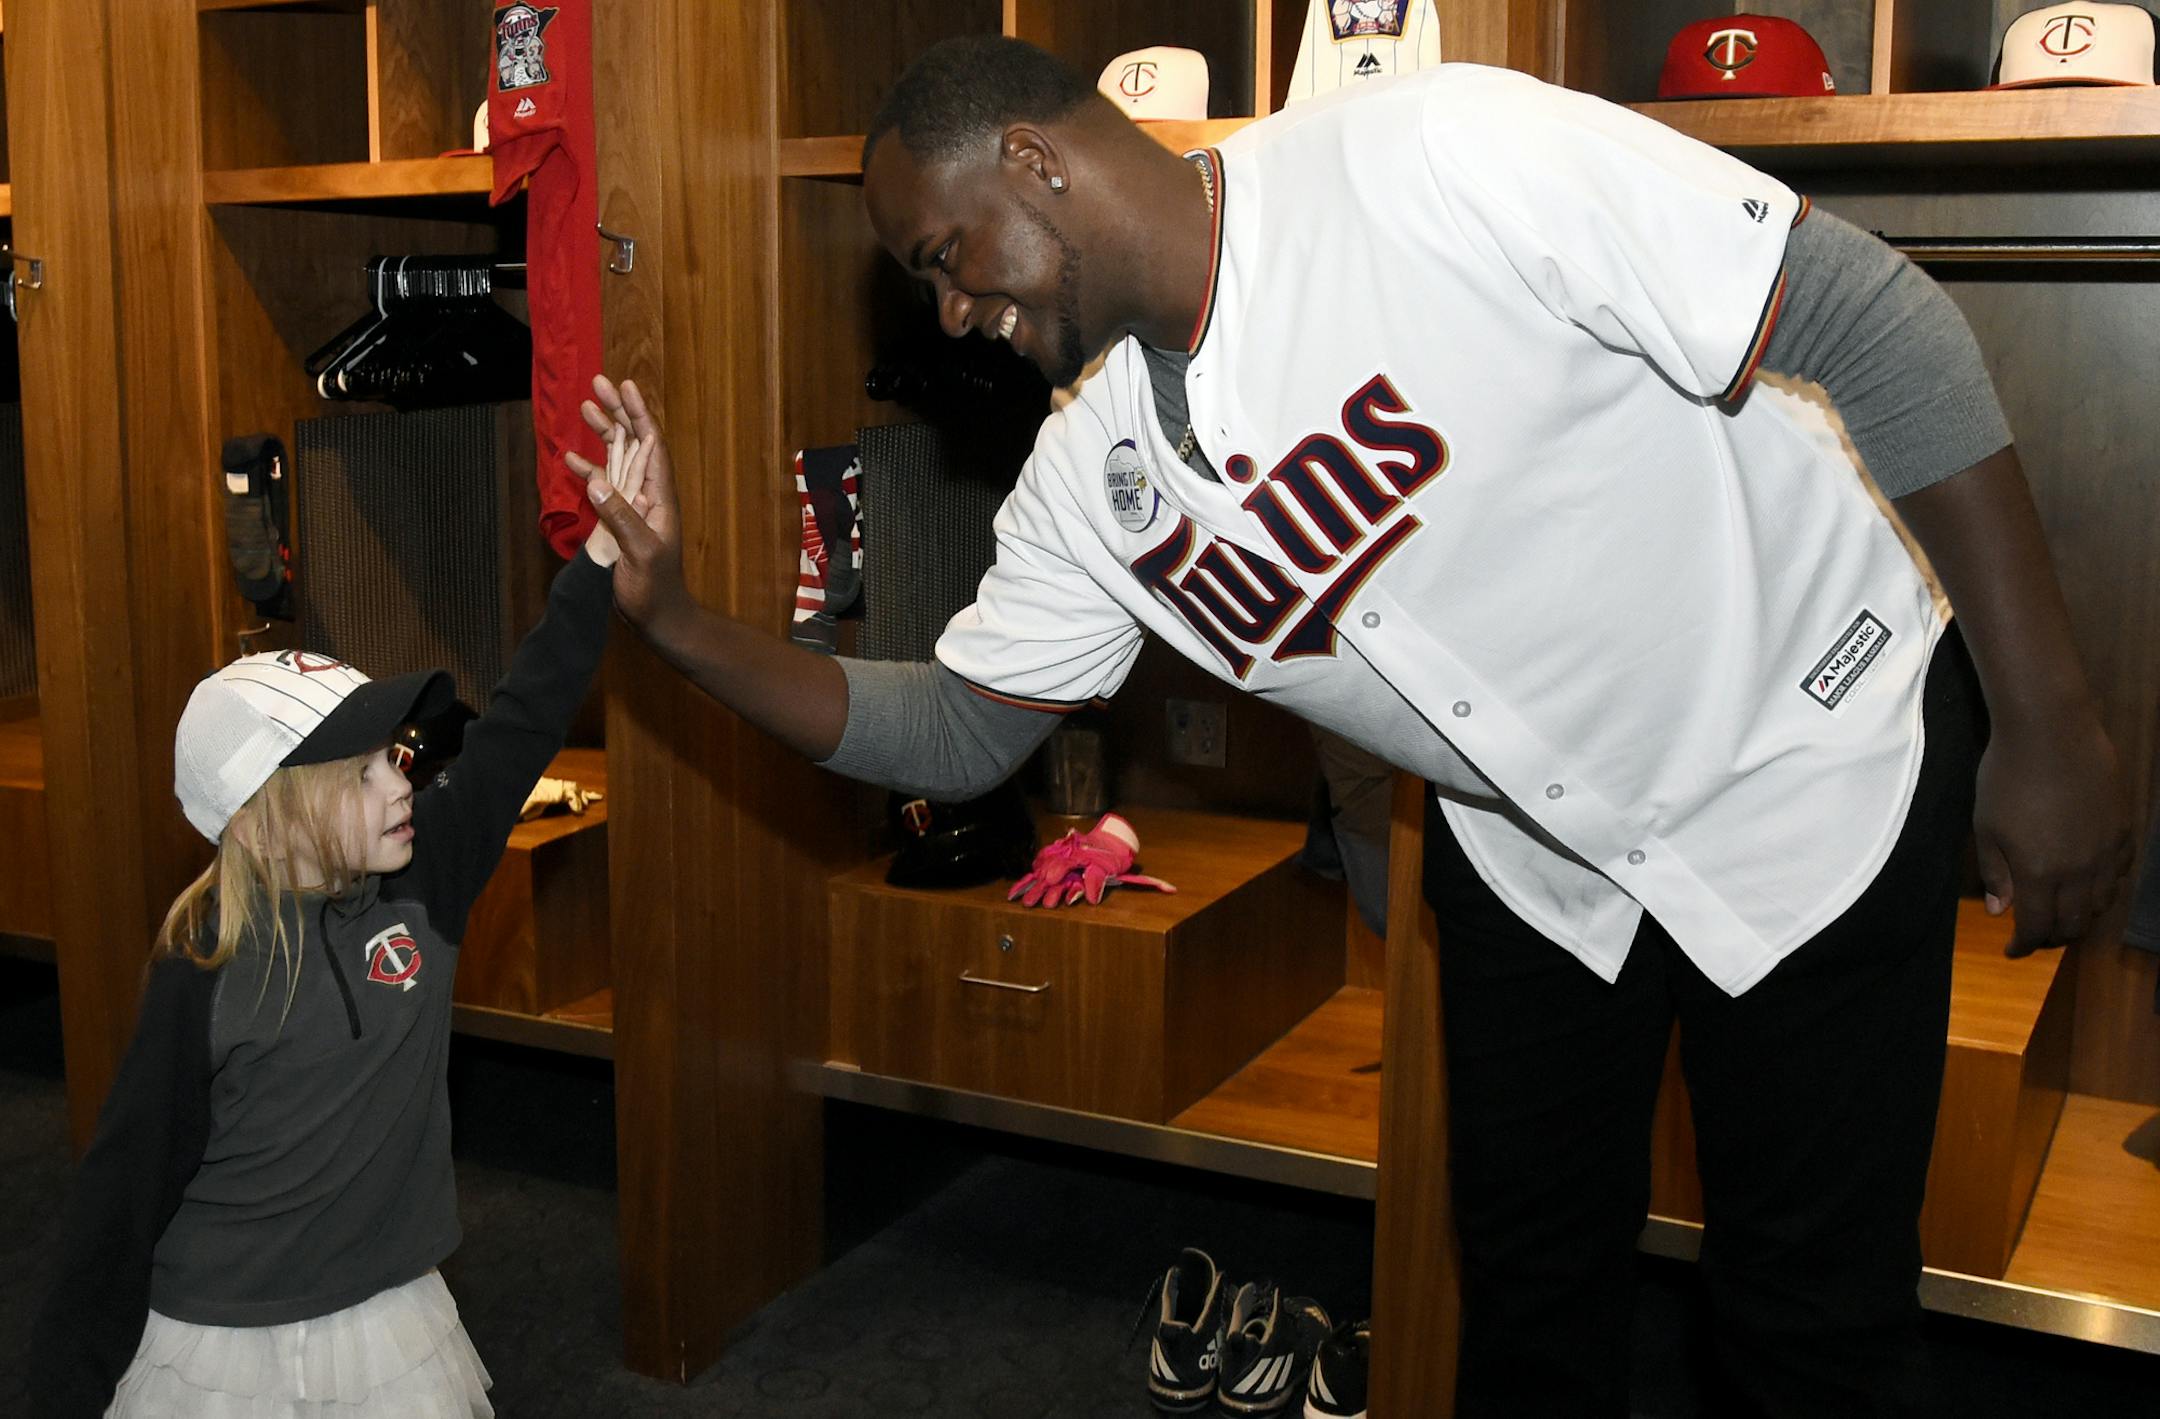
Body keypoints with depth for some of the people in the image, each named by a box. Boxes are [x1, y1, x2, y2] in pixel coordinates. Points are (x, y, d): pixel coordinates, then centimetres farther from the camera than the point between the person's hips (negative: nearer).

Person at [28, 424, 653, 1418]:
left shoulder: (419, 879, -6)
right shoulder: (205, 964, -17)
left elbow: (518, 729, -9)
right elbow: (130, 1179, -11)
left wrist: (602, 555, -15)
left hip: (394, 1325, 4)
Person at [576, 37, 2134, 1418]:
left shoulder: (1448, 158, -29)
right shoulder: (1090, 477, -8)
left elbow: (1885, 330, -26)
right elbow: (955, 734, 1)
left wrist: (2049, 728, -24)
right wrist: (676, 617, -11)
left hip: (1813, 771, -5)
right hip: (1534, 843, 5)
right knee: (1529, 1278, 16)